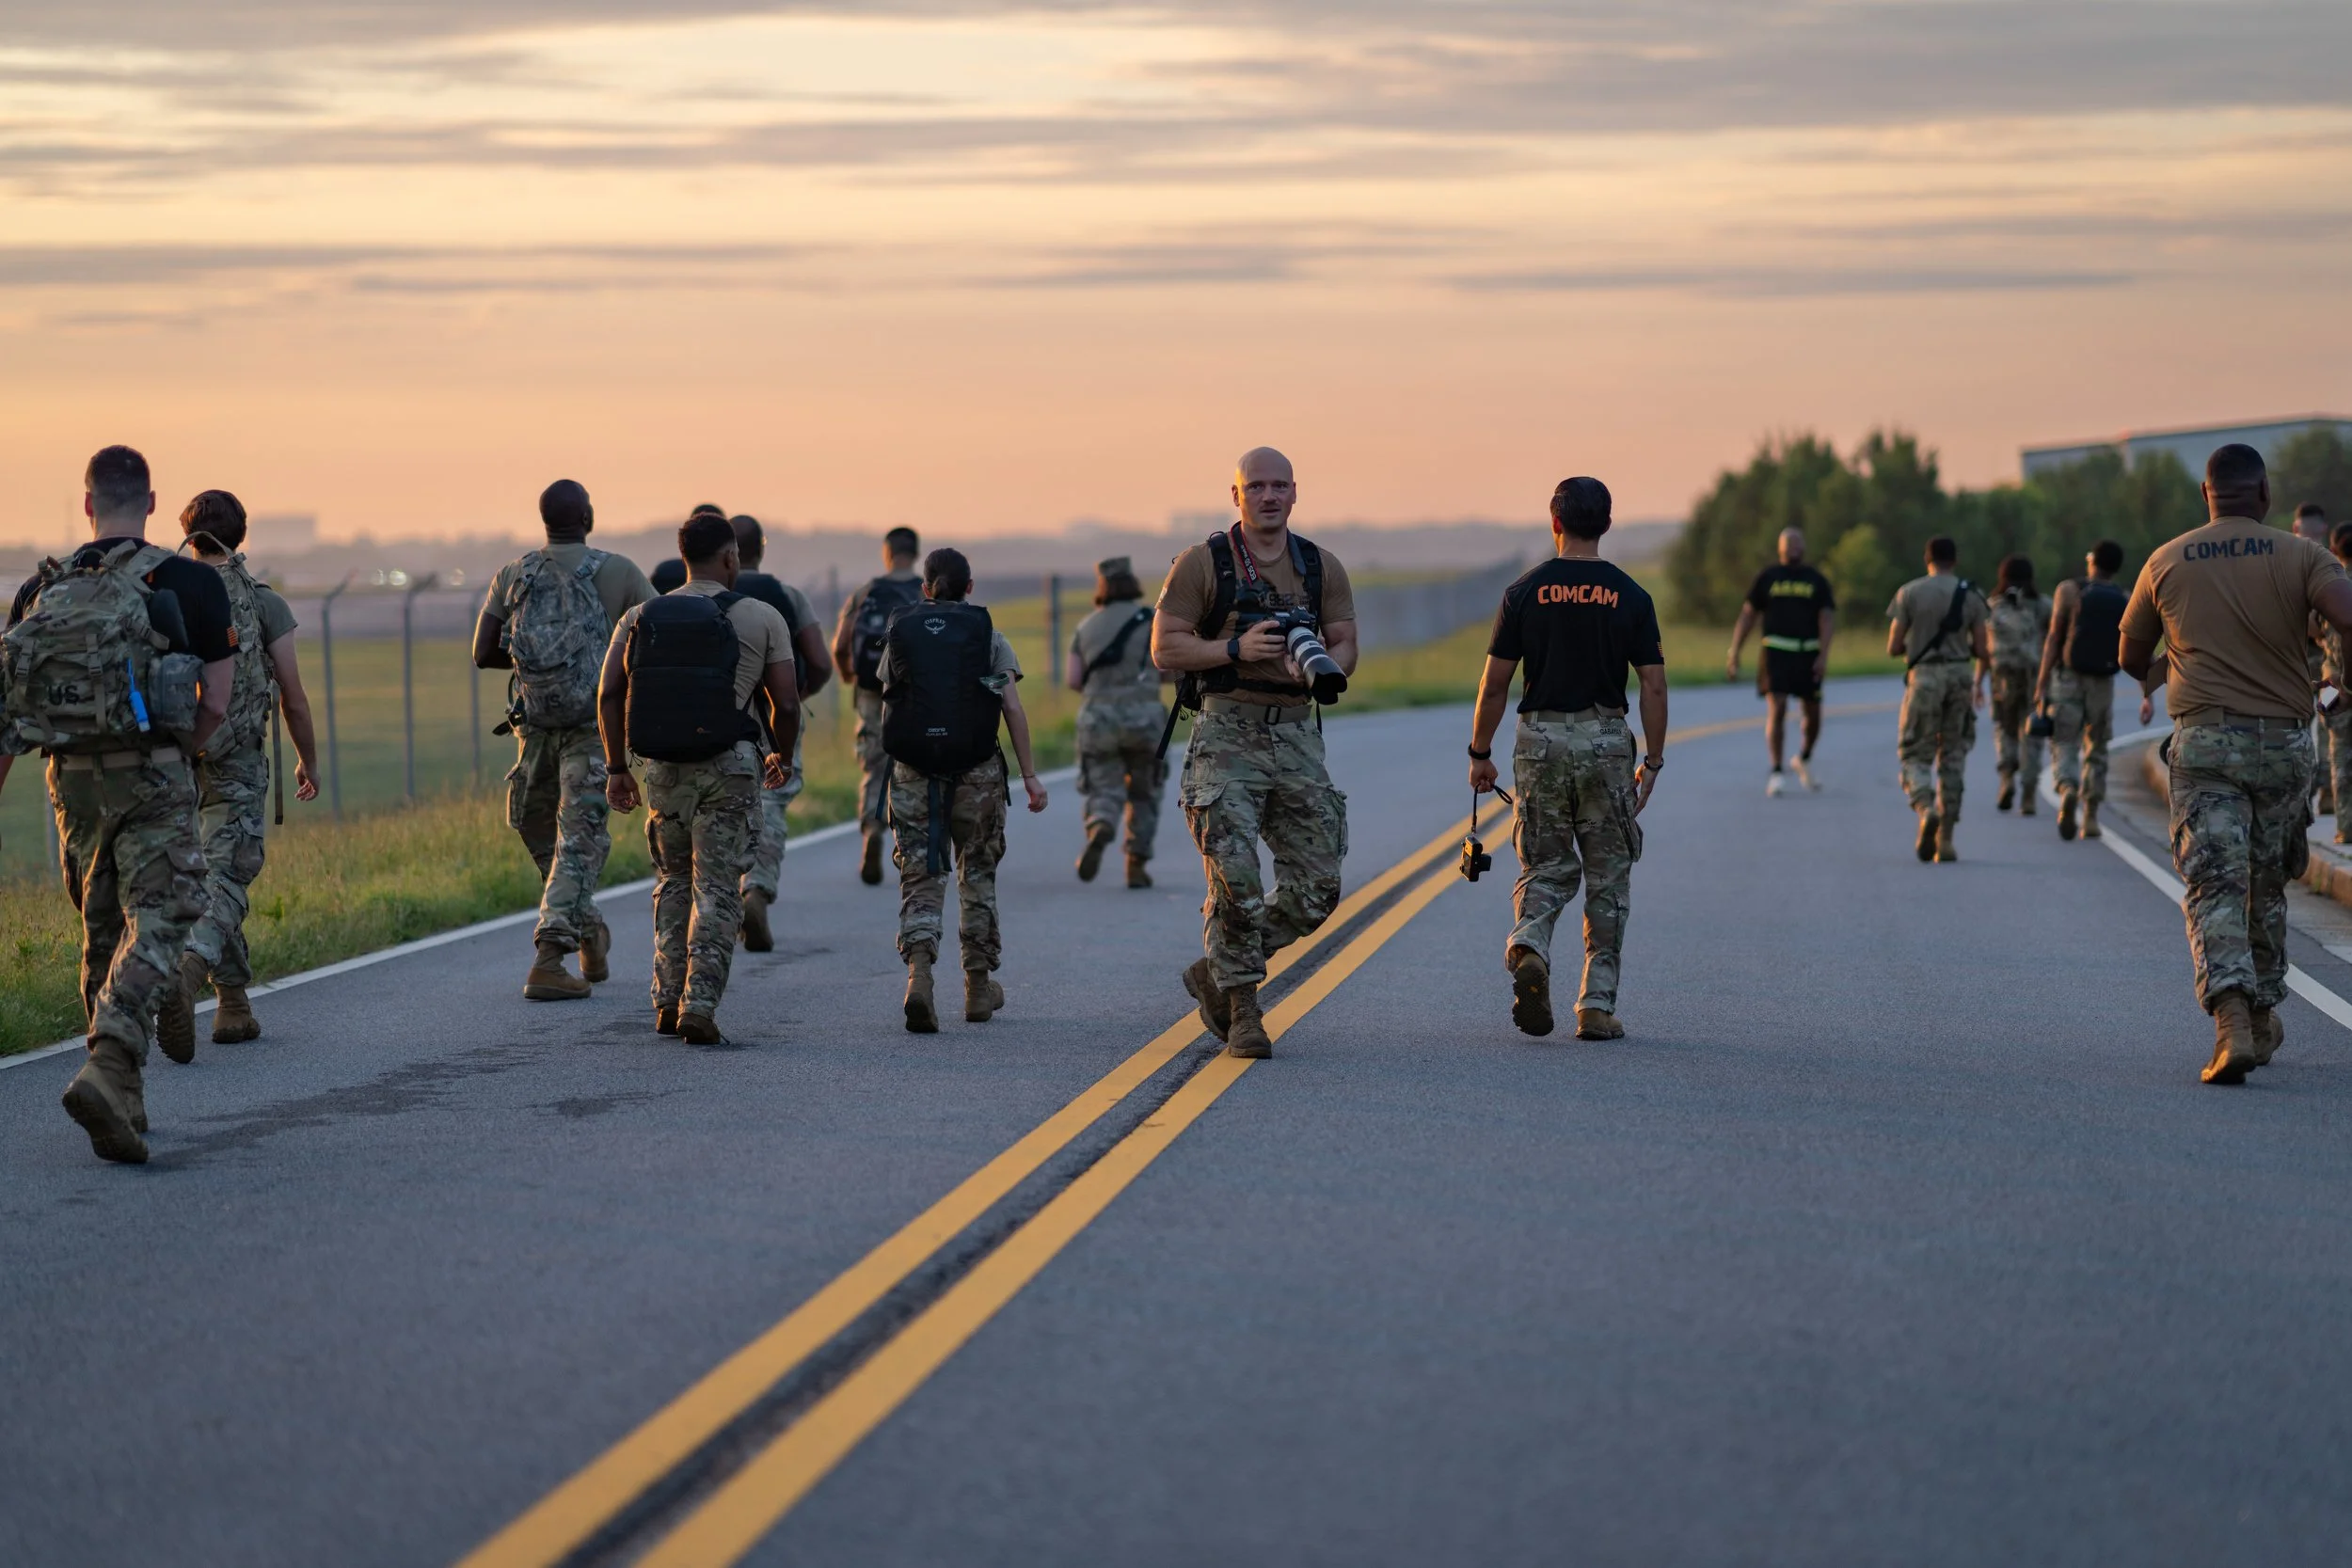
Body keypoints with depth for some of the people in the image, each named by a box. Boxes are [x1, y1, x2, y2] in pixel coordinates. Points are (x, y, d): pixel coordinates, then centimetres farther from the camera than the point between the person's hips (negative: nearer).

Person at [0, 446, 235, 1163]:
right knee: (156, 927, -7)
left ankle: (123, 1107, 19)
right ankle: (107, 1070, -30)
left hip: (72, 781, 4)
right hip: (151, 780, -4)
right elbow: (216, 704, -2)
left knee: (103, 937, 16)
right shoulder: (190, 584, -2)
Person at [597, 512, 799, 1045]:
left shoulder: (640, 617, 7)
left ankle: (668, 1001, 14)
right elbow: (786, 703, -2)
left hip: (664, 769, 3)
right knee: (716, 890, 1)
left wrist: (616, 769, 8)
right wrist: (782, 758, 16)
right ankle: (699, 1006, -10)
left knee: (673, 881, 19)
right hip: (730, 766, -3)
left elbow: (609, 694, 0)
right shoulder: (761, 618, 0)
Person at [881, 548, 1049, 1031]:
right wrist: (1030, 775, 0)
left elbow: (888, 707, 8)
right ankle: (979, 985, 22)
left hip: (912, 771, 0)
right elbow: (1013, 708, -2)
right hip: (977, 772, 0)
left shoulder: (900, 636, 8)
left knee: (920, 878, 0)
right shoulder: (987, 634, 3)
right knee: (977, 875, 16)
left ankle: (918, 971, -25)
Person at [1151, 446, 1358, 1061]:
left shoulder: (1322, 568, 11)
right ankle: (1242, 1011, -1)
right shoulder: (1202, 564, 0)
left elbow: (1346, 648, 10)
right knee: (1235, 879, -13)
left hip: (1297, 736, 4)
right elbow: (1165, 647, -2)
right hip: (1227, 735, -4)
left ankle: (1216, 973, 18)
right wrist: (1236, 649, -16)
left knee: (1317, 885, 0)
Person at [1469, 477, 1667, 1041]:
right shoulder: (1630, 597, -1)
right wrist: (1652, 762, 7)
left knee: (1546, 866, 12)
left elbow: (1494, 683, -1)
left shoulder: (1524, 593, -2)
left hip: (1540, 740, 0)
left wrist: (1480, 753, 10)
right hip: (1607, 741, 0)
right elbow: (1653, 685, -2)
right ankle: (1597, 1006, 7)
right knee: (1608, 878, 9)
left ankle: (1528, 947, -19)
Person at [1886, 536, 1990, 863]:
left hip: (1923, 677, -2)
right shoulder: (1970, 595, 5)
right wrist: (1979, 681, 25)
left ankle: (1925, 808, -26)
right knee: (1953, 757, 9)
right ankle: (1945, 839, 7)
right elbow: (1982, 651, 5)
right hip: (1959, 677, 2)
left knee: (1915, 755, 5)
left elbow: (1893, 647, -1)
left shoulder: (1909, 593, 0)